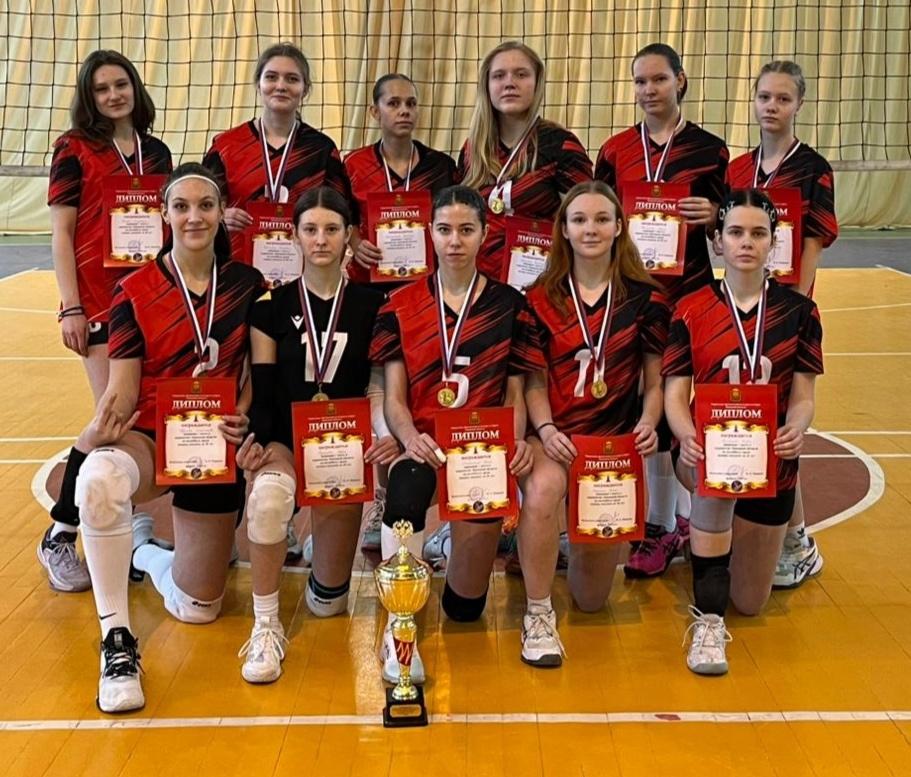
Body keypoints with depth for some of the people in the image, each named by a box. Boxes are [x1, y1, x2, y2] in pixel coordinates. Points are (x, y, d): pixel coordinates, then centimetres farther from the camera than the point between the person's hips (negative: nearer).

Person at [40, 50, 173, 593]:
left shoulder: (156, 152, 13)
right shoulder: (75, 149, -1)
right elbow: (61, 232, -4)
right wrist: (70, 308, -11)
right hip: (98, 297, -5)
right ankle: (60, 538, 5)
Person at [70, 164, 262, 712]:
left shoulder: (247, 285, 0)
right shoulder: (136, 291, -5)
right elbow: (123, 388, -8)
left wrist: (244, 415, -17)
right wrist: (99, 430, -29)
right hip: (150, 438, -2)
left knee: (197, 609, 5)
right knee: (100, 477, -42)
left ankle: (140, 550, 40)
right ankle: (117, 642, -27)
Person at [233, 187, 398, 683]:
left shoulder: (371, 304, 3)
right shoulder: (272, 306, 3)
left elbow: (377, 383, 0)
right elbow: (262, 388, 0)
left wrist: (387, 433, -20)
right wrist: (254, 438, -19)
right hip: (286, 439, 0)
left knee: (328, 601, -2)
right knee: (268, 493, -40)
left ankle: (326, 556, 36)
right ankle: (265, 627, -23)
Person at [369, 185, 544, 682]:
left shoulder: (509, 305, 9)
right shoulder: (401, 305, 8)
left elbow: (515, 395, 10)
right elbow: (394, 398, 3)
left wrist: (517, 441, -11)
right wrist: (410, 437, -19)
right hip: (421, 444, 0)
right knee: (408, 482, -39)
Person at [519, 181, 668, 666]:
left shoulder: (645, 299, 4)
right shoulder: (540, 298, 3)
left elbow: (656, 382, 7)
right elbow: (534, 380, 2)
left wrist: (648, 423, -13)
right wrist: (545, 429, -17)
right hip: (552, 436, -1)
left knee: (591, 597, 1)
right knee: (544, 486, -40)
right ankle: (538, 614, -19)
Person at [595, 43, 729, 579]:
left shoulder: (709, 149, 2)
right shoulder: (616, 150, 8)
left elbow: (724, 221, 5)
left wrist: (713, 214, -16)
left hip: (688, 290, -3)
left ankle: (664, 527, 10)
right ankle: (678, 518, 20)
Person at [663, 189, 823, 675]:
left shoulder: (799, 312, -1)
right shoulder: (690, 311, -3)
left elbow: (803, 396, -3)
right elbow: (675, 393, -7)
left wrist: (795, 429, -27)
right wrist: (687, 436, -29)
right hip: (706, 452, -1)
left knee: (750, 602, 8)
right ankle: (707, 620, -28)